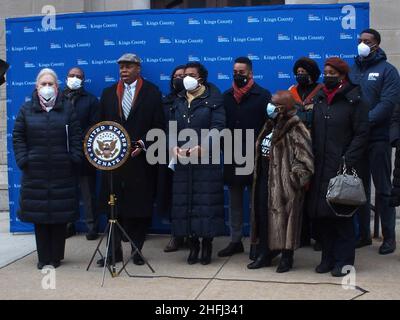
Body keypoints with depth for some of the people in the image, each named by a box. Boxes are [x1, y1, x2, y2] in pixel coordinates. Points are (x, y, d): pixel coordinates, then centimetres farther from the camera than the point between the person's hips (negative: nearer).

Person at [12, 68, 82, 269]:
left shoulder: (67, 108, 5)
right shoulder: (26, 109, 7)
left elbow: (76, 136, 2)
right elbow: (18, 137, 5)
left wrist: (75, 159, -7)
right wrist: (23, 160, -4)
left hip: (62, 173, -1)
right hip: (35, 172, 1)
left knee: (61, 215, 4)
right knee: (38, 215, 5)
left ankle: (56, 256, 17)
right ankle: (43, 257, 15)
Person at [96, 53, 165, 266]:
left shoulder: (152, 92, 2)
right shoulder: (108, 93, 12)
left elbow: (158, 126, -1)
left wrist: (143, 145, -13)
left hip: (141, 160, -2)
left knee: (140, 207, 3)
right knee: (114, 208, 5)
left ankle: (137, 251, 15)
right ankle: (114, 251, 14)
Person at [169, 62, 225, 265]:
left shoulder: (213, 100, 1)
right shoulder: (178, 101, 15)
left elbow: (217, 127, -9)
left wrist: (201, 147, -22)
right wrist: (173, 146, -9)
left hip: (207, 160, -4)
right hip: (182, 161, 4)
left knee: (206, 201, -3)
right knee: (185, 202, 5)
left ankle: (207, 245, 9)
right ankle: (193, 244, 16)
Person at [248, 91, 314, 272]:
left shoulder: (296, 130, -13)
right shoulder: (270, 126, 14)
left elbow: (305, 160, -18)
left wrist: (294, 179, -18)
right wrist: (258, 174, 17)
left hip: (283, 183, -8)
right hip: (264, 180, 8)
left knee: (284, 219, 0)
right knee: (262, 217, 10)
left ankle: (287, 258, 14)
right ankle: (264, 254, 22)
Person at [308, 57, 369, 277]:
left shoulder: (353, 100, -2)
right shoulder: (319, 100, 14)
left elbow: (361, 134, -7)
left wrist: (348, 162, -15)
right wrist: (311, 160, 6)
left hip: (342, 168, -5)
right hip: (320, 168, 5)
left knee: (342, 216, -1)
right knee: (320, 214, 6)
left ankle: (344, 260, 9)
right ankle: (328, 257, 18)